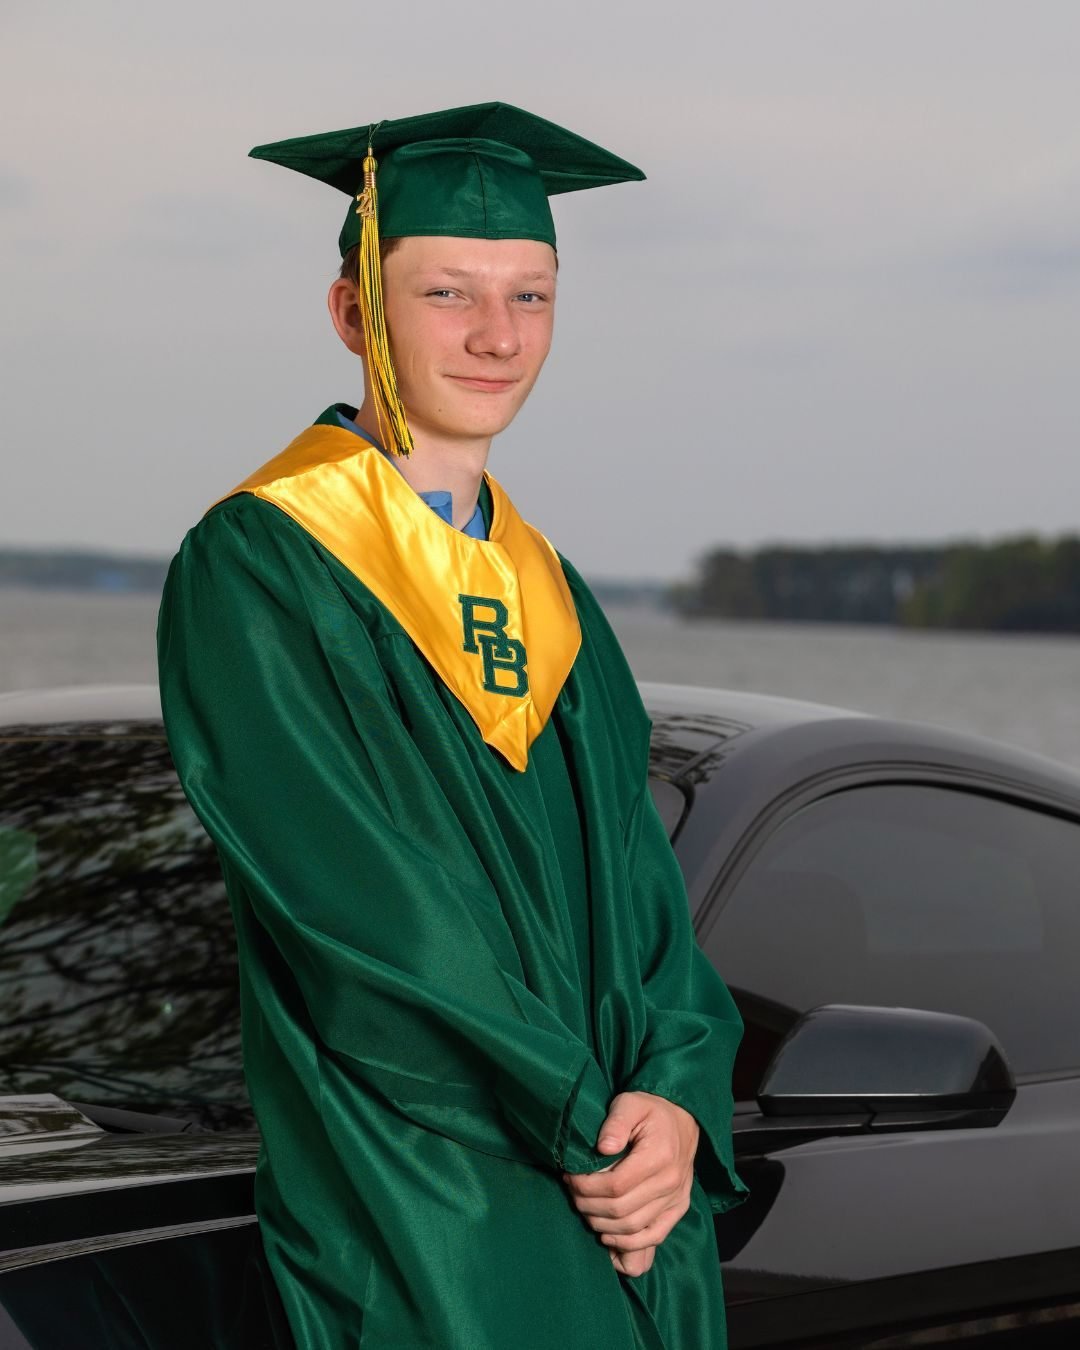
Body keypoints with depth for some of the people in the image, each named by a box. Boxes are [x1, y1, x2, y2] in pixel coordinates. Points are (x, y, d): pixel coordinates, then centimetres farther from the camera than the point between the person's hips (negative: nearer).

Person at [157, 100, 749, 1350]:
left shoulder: (546, 591, 11)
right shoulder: (252, 570, -9)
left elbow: (633, 870, 6)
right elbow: (358, 896, -15)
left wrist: (677, 1093, -11)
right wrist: (589, 1124, -15)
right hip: (423, 1216, -6)